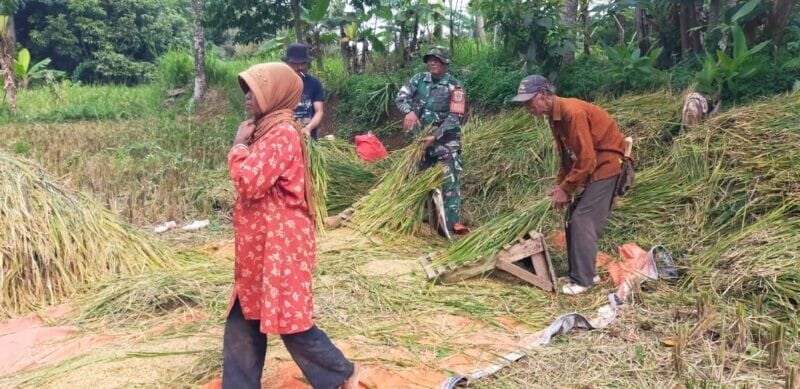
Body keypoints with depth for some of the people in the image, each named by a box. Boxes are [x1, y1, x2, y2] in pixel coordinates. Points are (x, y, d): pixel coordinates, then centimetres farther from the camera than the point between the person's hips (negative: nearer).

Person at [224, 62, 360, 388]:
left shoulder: (282, 132, -17)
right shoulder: (268, 130, 14)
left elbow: (249, 182, -24)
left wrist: (239, 143, -13)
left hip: (279, 244, -10)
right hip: (260, 244, 10)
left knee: (289, 322, 2)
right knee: (243, 323, 14)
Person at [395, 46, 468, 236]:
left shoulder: (454, 86, -10)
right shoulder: (419, 79, 3)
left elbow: (455, 117, -15)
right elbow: (400, 97, -4)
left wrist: (435, 137, -22)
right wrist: (409, 111, -25)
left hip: (445, 138, -5)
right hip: (421, 136, 5)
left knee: (450, 179, -16)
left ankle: (453, 223, -20)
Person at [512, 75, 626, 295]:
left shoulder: (572, 112, -24)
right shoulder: (554, 115, 6)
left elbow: (587, 158, -25)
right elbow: (567, 155, 14)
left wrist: (566, 189, -18)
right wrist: (560, 185, 4)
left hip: (606, 163, -10)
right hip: (589, 166, 10)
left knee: (583, 221, -13)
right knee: (573, 220, 9)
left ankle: (582, 280, -8)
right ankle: (583, 273, 16)